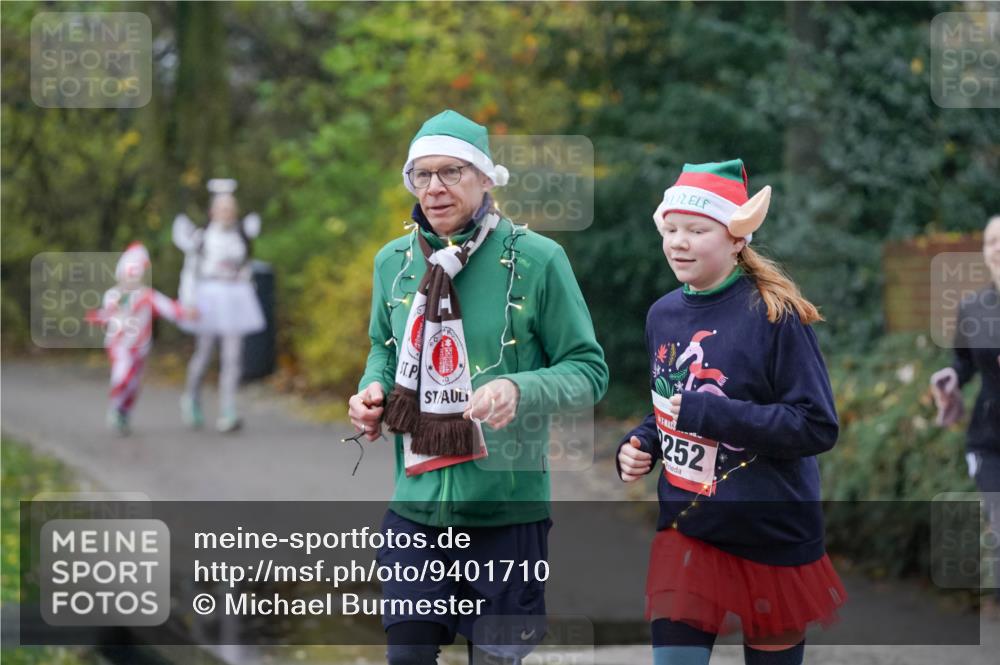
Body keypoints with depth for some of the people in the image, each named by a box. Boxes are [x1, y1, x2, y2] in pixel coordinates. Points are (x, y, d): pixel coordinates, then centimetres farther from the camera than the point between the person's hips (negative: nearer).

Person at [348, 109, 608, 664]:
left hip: (507, 509, -3)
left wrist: (519, 389, -23)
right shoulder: (393, 261, 5)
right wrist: (375, 389, 1)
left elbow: (588, 370, -6)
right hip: (416, 503, 3)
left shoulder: (536, 259, -9)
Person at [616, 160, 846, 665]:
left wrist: (711, 414, -24)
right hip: (686, 533, 5)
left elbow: (817, 427, -20)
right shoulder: (663, 314, 5)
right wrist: (639, 445, 0)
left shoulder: (775, 315, -15)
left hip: (771, 540, -5)